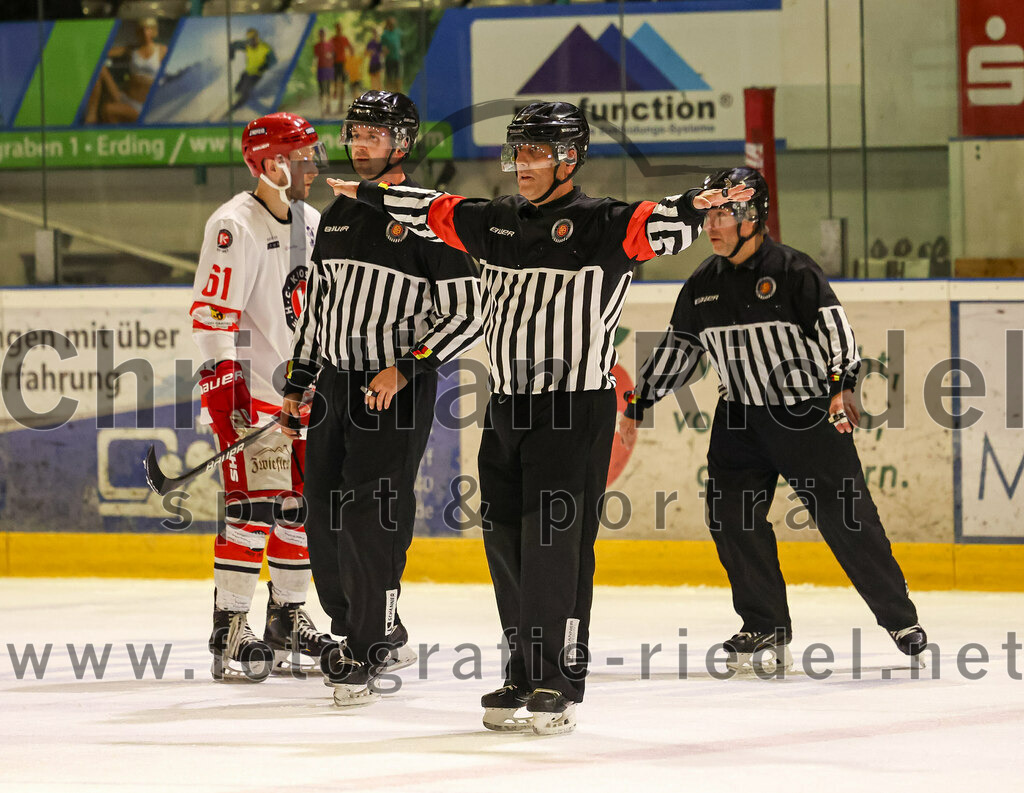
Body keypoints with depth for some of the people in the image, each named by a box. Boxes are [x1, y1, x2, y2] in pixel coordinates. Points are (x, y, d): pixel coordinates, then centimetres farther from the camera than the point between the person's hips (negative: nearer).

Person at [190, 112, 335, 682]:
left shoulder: (311, 223, 12)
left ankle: (289, 621, 20)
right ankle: (231, 630, -10)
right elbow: (212, 313, -20)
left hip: (302, 385, 8)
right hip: (250, 385, -8)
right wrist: (223, 386, -25)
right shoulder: (236, 226, -15)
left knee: (302, 502, 10)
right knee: (255, 503, -13)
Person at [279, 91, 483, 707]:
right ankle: (384, 638, 21)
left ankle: (367, 656, -7)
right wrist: (297, 385, 20)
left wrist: (406, 370, -17)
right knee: (324, 518, 6)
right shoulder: (338, 217, 14)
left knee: (371, 516, -13)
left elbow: (468, 314, -10)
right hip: (336, 383, 7)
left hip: (399, 388, -7)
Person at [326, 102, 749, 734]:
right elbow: (433, 210, 28)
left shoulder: (600, 224, -7)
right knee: (507, 542, 8)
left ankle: (561, 685, -6)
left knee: (554, 542, -10)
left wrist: (696, 205, -42)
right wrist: (369, 194, 36)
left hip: (576, 408, -7)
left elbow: (655, 227, -24)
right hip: (507, 405, 7)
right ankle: (525, 674, 18)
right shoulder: (495, 222, 13)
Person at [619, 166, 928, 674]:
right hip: (741, 418, 5)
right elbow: (677, 348, 16)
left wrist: (842, 385, -29)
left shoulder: (793, 271, -10)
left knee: (846, 518, -5)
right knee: (729, 516, -8)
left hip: (808, 414, -5)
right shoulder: (702, 286, 7)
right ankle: (767, 632, 2)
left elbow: (833, 327, -14)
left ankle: (899, 617, 10)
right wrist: (637, 404, 14)